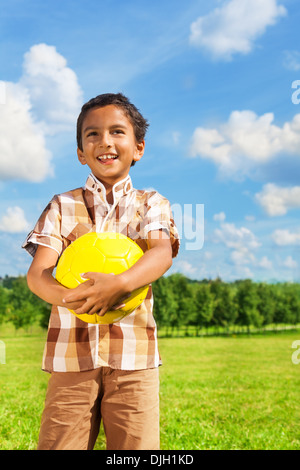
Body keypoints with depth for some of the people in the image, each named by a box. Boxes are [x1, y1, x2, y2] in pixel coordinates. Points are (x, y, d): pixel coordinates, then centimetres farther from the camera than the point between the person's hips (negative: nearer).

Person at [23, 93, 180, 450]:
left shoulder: (151, 204, 9)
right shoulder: (63, 206, 9)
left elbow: (163, 253, -12)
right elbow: (36, 273, -3)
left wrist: (119, 284, -33)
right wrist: (71, 298, -26)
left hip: (133, 355, 0)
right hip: (71, 352, 1)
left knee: (136, 448, 0)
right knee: (58, 444, 0)